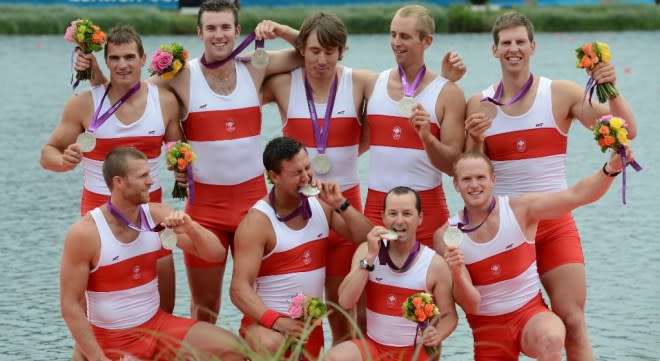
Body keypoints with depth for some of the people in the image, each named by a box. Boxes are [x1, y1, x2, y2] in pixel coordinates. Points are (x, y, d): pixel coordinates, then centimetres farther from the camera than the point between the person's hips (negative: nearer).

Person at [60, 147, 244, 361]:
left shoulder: (157, 216, -3)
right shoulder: (84, 233, -17)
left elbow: (217, 254, 1)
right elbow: (70, 305, -14)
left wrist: (191, 227, -19)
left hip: (157, 325, 5)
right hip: (110, 340, -5)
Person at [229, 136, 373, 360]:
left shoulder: (321, 205, 4)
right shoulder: (257, 222, -15)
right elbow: (240, 288, -20)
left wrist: (341, 204, -12)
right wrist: (275, 321, -35)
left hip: (310, 325, 7)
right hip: (266, 321, -7)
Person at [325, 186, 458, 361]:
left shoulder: (435, 264, -8)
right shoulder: (366, 251, -1)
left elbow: (449, 315, -2)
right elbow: (345, 301, -11)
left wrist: (437, 335, -24)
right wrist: (370, 257, -17)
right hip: (373, 346, 2)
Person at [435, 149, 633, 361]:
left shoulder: (520, 210, -7)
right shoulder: (446, 236, -6)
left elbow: (576, 195, -18)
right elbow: (470, 304, -10)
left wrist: (610, 169, -35)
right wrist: (457, 276, -31)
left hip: (531, 314, -2)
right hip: (488, 331, 2)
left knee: (550, 339, -36)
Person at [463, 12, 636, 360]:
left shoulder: (562, 94, -2)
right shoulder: (479, 105, 2)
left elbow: (626, 133, -6)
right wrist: (475, 140, -15)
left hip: (555, 224, -2)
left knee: (572, 323, -8)